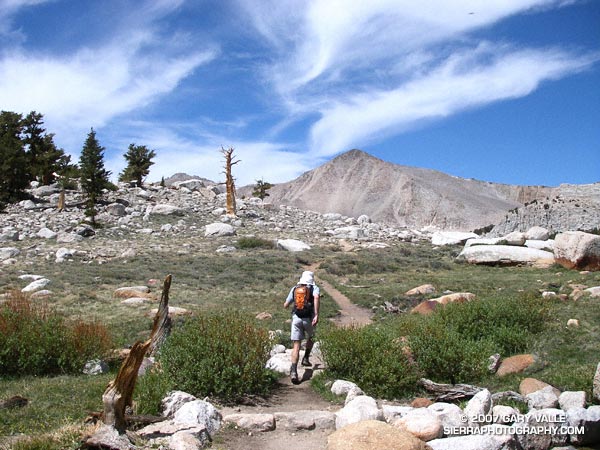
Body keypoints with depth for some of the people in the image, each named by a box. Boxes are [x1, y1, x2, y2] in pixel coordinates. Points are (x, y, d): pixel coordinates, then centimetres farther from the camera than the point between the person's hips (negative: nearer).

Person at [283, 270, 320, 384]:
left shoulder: (294, 289, 14)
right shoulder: (314, 288, 5)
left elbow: (285, 305, 19)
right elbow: (316, 298, -19)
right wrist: (317, 315, -24)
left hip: (296, 318, 1)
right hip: (308, 319, -1)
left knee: (296, 346, -1)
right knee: (311, 337, 31)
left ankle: (293, 371, -15)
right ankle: (306, 359, 31)